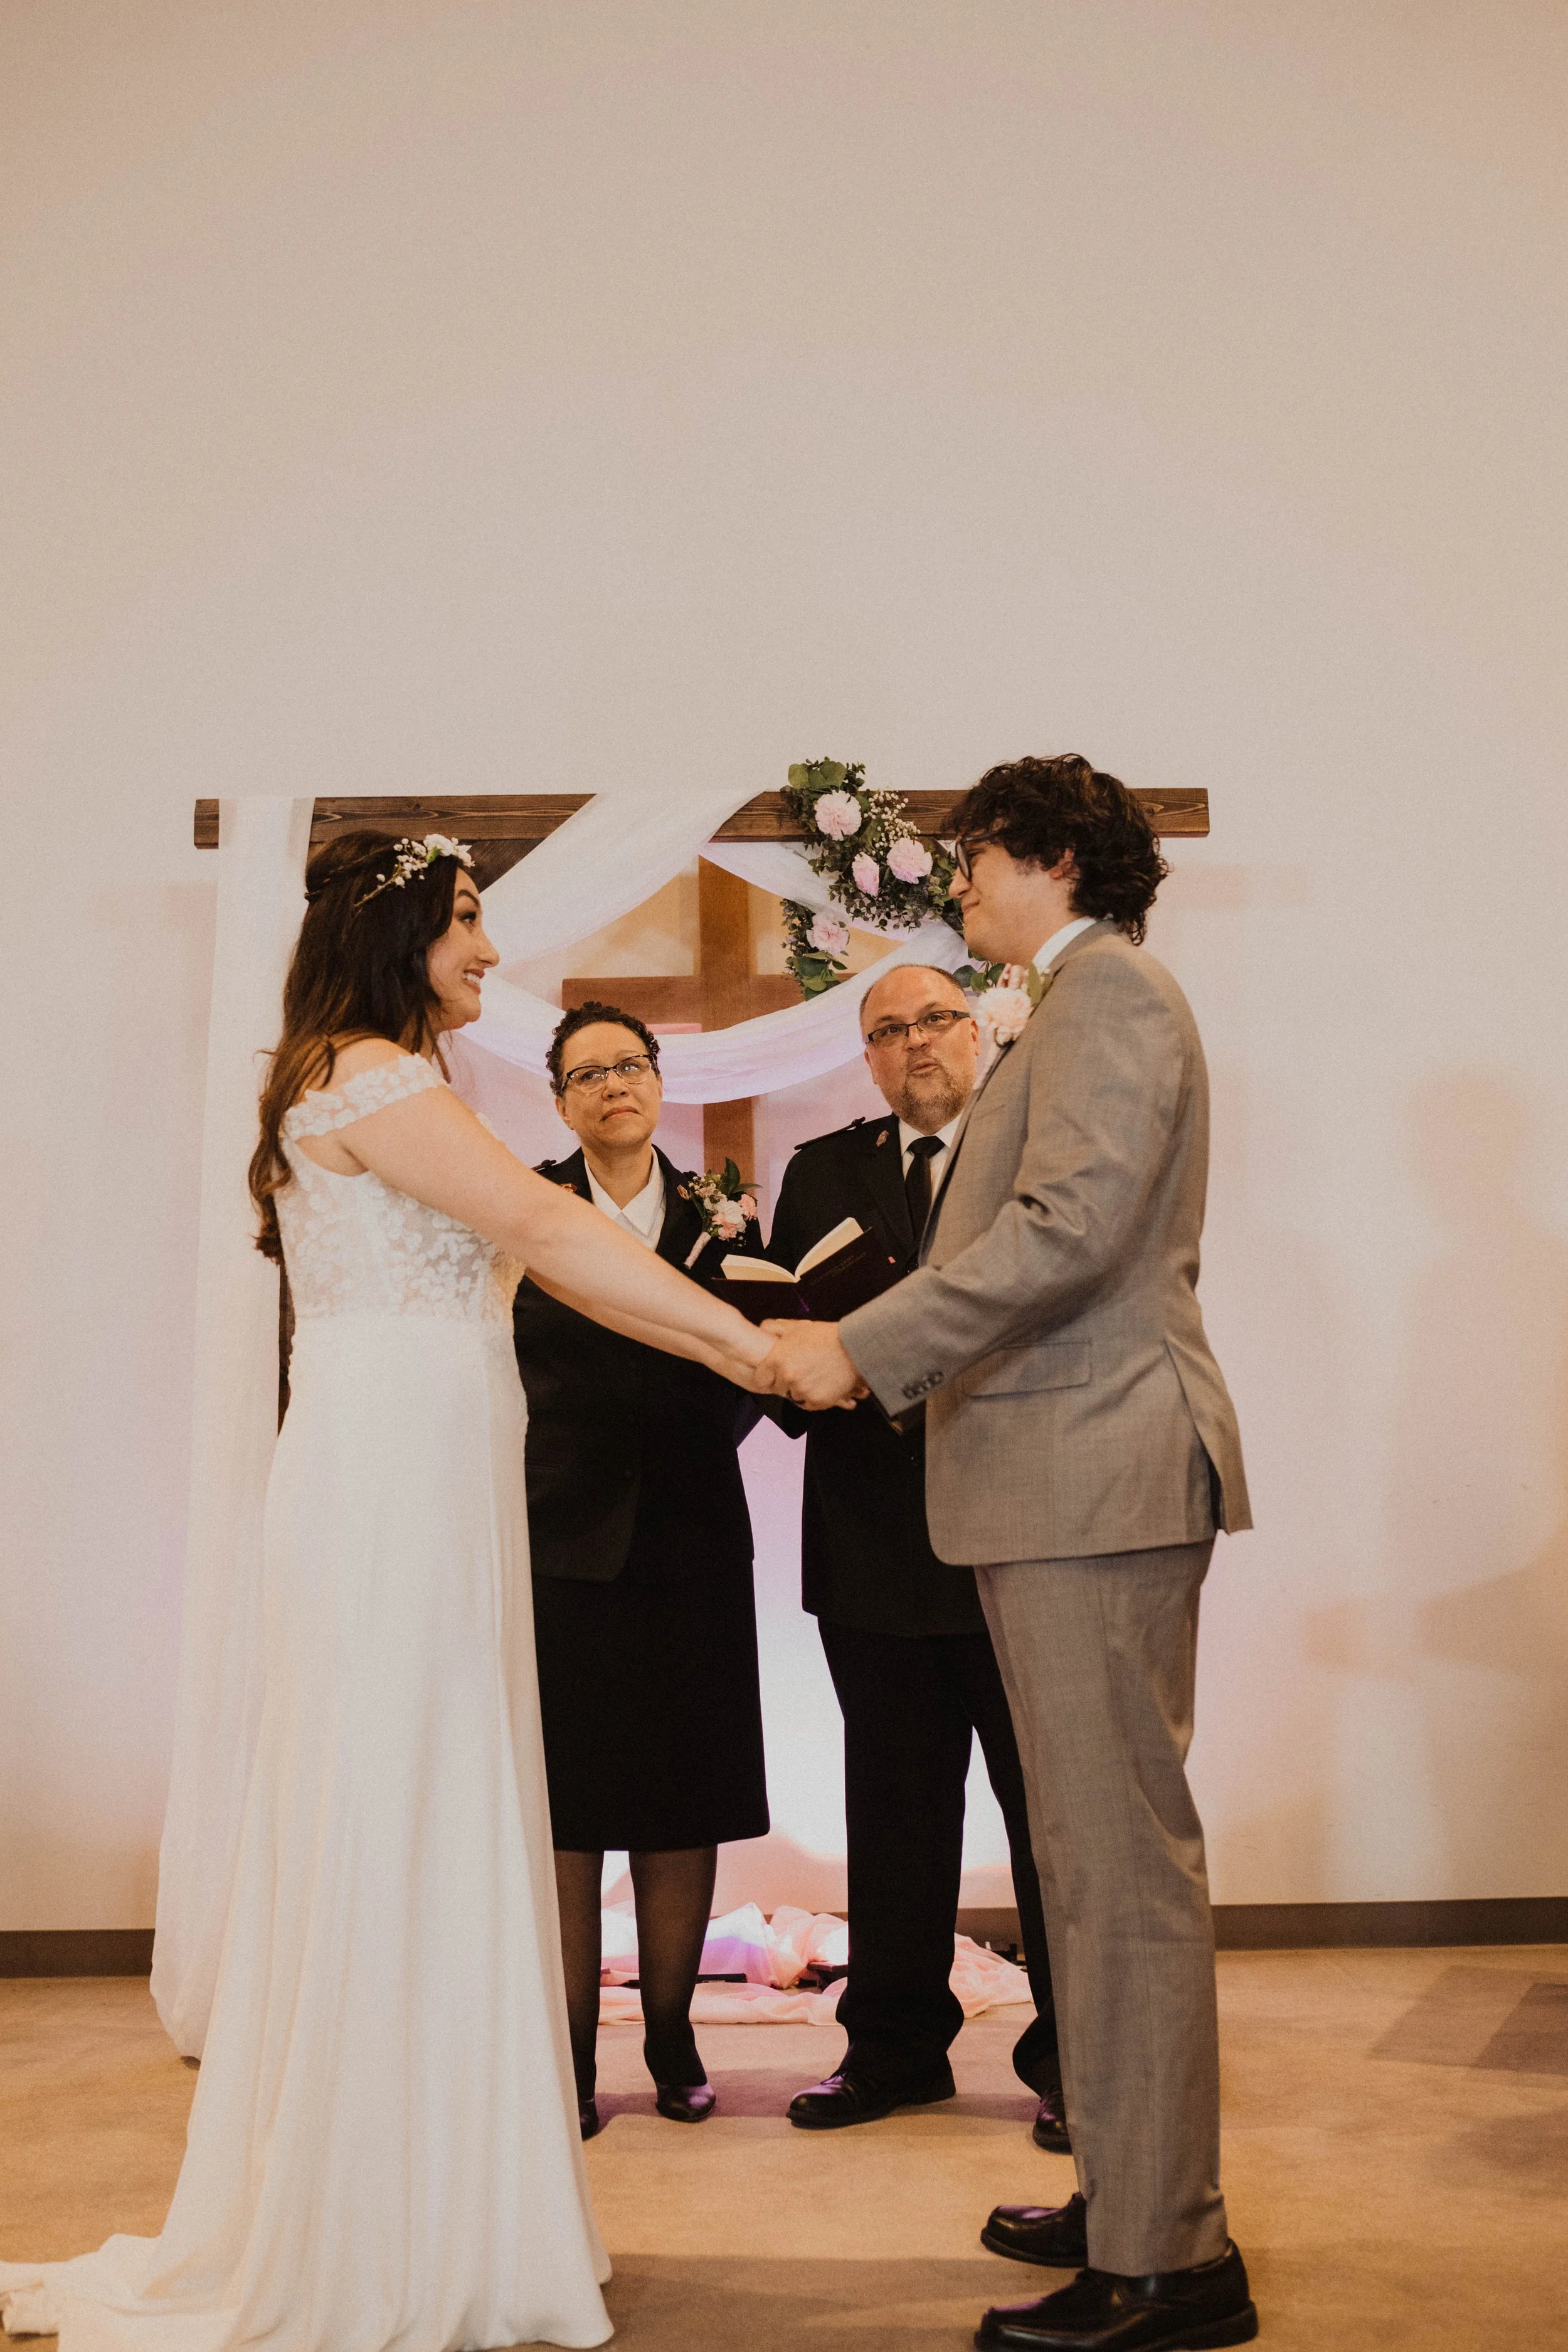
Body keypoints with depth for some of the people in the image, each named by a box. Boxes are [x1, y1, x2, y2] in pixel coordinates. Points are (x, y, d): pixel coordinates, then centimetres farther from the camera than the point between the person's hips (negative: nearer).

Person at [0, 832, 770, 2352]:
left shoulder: (392, 1091, 20)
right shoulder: (369, 1074, -9)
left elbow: (539, 1265, 17)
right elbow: (545, 1229, -15)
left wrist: (729, 1353, 12)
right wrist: (747, 1335, -14)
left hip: (435, 1487, 10)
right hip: (392, 1477, -10)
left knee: (443, 1831, 12)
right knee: (395, 1831, -2)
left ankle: (436, 2215, 24)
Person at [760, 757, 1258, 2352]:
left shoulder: (1109, 986, -9)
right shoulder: (1070, 1005, 22)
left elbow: (1071, 1223, -22)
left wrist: (863, 1347, -20)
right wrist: (876, 1356, 17)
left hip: (1098, 1473, -11)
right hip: (1066, 1482, 11)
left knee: (1121, 1859, -5)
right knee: (1106, 1850, 15)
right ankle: (1132, 2199, 26)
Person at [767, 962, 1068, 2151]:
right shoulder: (822, 1173, 14)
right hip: (878, 1542, 4)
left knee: (1051, 1805, 4)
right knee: (895, 1807, 14)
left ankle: (1068, 2057, 18)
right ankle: (896, 2046, 28)